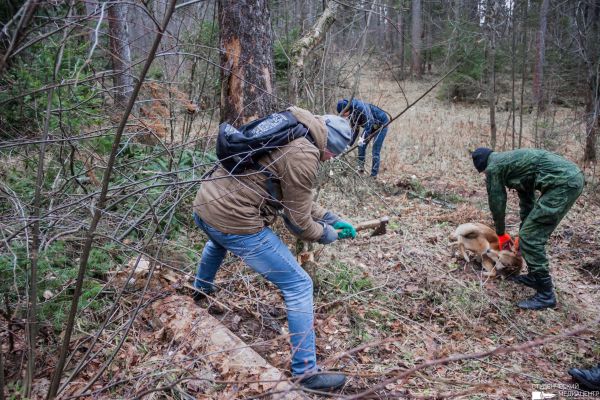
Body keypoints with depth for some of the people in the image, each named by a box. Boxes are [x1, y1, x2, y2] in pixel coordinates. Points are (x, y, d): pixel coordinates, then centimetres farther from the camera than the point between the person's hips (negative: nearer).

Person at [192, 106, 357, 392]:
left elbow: (296, 199, 23)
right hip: (233, 221, -10)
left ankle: (200, 292, 69)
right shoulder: (303, 155, -15)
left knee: (218, 241, 45)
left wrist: (330, 218, 21)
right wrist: (330, 234, 9)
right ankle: (306, 373, 6)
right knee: (299, 285, -1)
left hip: (203, 205, 10)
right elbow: (298, 222, -8)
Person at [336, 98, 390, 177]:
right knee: (361, 146, 2)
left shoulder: (361, 107, -33)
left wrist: (363, 138, -48)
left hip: (381, 124, -8)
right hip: (371, 126, 8)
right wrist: (349, 144, -12)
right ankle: (361, 168, 12)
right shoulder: (351, 114, -8)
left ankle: (373, 175, -5)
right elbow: (354, 130, -4)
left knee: (376, 150, -11)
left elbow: (369, 122, -39)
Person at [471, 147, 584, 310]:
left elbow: (497, 203, 9)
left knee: (531, 237, -4)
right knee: (532, 233, 20)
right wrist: (523, 233, 35)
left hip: (563, 182, -10)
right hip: (572, 177, 10)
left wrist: (501, 235, 25)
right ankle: (534, 276, 33)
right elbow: (527, 199, 31)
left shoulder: (493, 167, 1)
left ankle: (545, 295, 3)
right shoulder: (509, 161, 28)